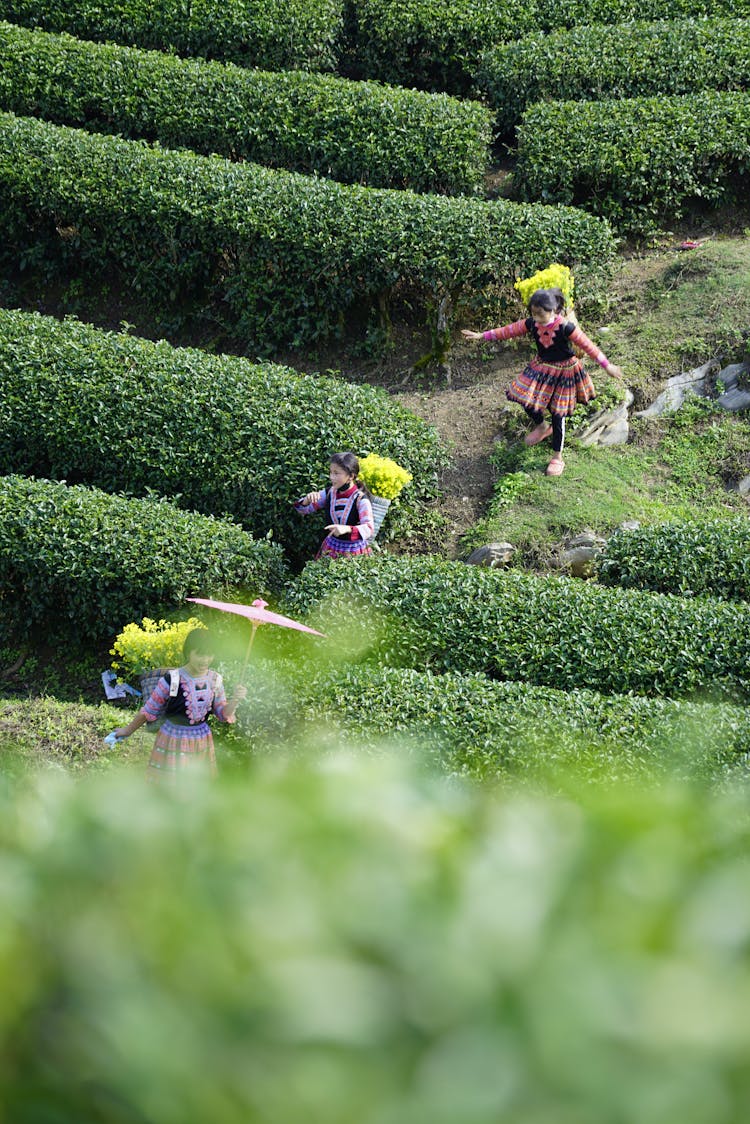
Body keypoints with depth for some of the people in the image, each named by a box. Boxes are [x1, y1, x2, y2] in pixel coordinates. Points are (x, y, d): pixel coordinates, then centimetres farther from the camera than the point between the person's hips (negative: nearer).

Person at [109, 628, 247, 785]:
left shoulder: (215, 680, -4)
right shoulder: (171, 681, -18)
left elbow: (223, 714, 6)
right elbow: (149, 711, -4)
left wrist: (235, 700, -15)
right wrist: (128, 730, 6)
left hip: (202, 745, 4)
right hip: (173, 744, -4)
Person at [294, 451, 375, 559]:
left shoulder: (360, 499, -20)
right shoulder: (329, 493, -3)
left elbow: (369, 529, -30)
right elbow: (303, 509, 4)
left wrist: (347, 529, -47)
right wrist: (307, 500, -19)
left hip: (354, 552, -5)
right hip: (331, 549, 5)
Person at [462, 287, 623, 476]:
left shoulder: (565, 328, -28)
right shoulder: (532, 324, -13)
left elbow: (587, 345, -22)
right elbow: (509, 330, -2)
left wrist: (607, 366, -23)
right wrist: (482, 336, 1)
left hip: (562, 372, -5)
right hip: (541, 367, 5)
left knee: (557, 414, 2)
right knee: (525, 398, 5)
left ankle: (557, 457, 16)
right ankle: (541, 426, 40)